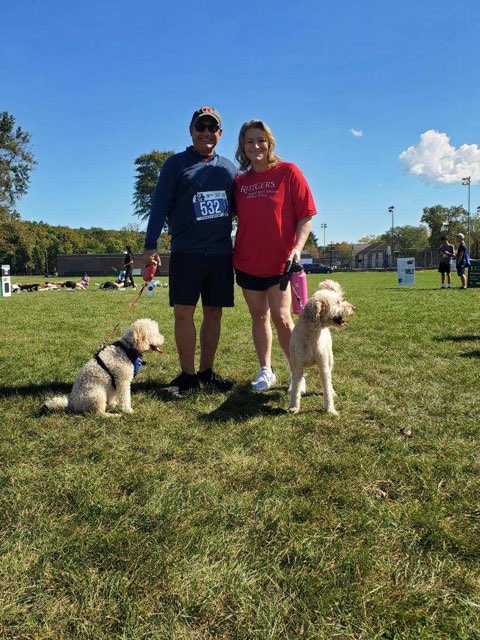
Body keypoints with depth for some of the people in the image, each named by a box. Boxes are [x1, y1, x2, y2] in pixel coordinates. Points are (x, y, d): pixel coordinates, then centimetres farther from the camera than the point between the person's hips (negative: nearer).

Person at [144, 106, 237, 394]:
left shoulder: (229, 168, 16)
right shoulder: (176, 164, 4)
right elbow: (160, 206, -1)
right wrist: (151, 245, -9)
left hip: (221, 253, 4)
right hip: (186, 252, -3)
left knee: (214, 313, 6)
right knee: (184, 311, -6)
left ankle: (207, 372, 17)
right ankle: (187, 374, 6)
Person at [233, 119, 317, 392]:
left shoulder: (288, 172, -4)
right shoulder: (240, 182, 6)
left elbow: (306, 216, -6)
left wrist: (297, 248, -17)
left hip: (280, 262, -4)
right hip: (247, 262, 4)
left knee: (281, 317, -8)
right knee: (259, 316, 11)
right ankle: (266, 370, 23)